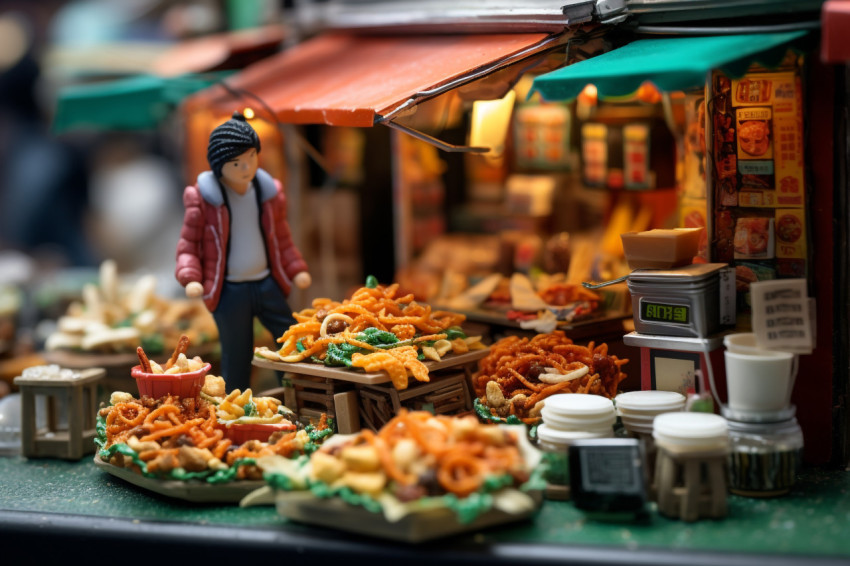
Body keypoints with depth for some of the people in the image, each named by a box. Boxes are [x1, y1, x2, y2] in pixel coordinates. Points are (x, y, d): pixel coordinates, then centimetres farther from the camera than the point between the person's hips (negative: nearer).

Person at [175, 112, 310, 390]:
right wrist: (190, 278, -19)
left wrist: (296, 270, 6)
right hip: (228, 291, -4)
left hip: (268, 283, 4)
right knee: (236, 360, 4)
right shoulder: (203, 198, -8)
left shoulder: (269, 191, 5)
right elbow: (188, 244, -3)